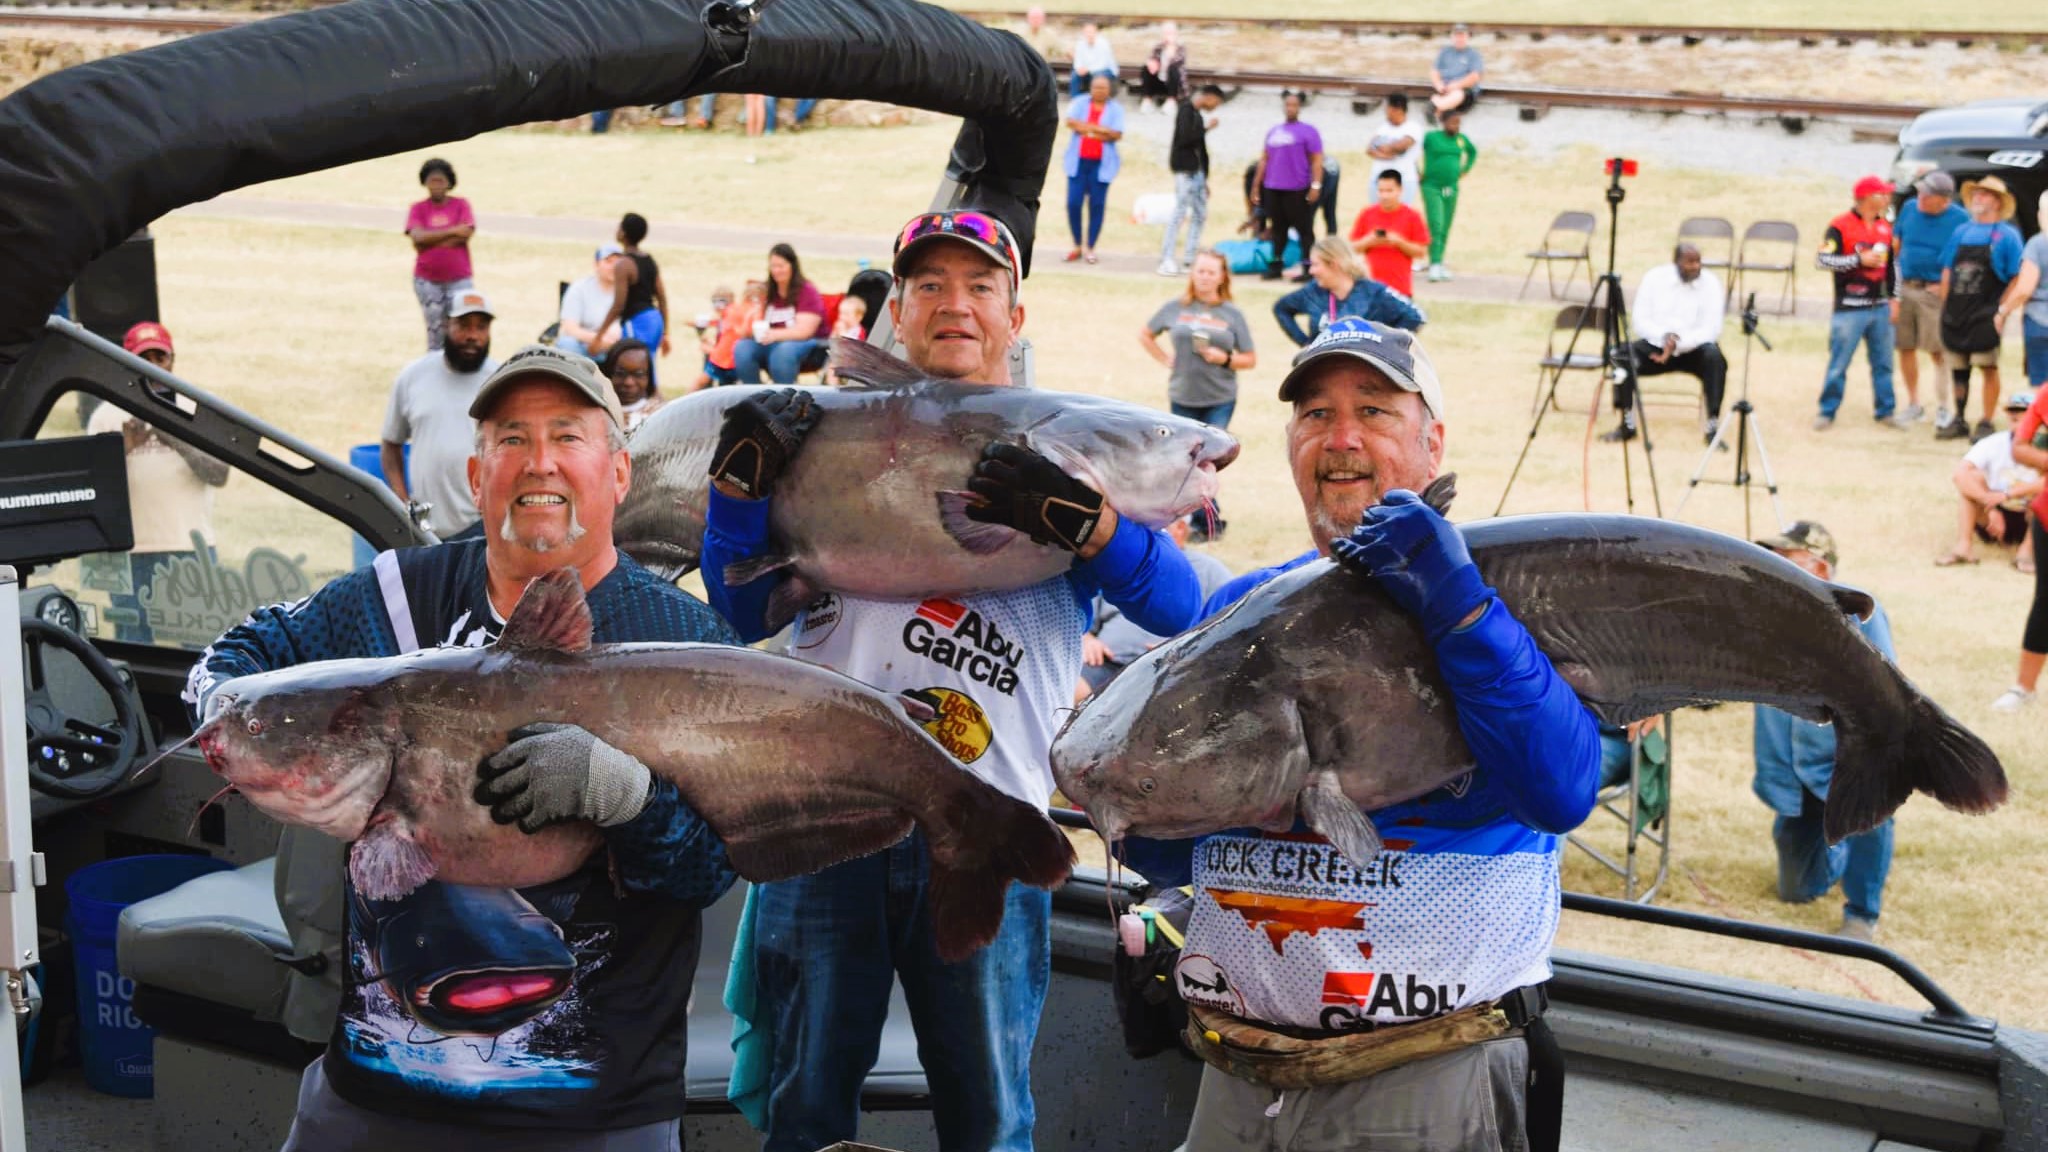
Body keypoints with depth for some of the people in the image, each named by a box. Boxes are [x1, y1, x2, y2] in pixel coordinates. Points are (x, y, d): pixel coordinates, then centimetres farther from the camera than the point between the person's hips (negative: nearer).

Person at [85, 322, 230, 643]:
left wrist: (178, 442, -20)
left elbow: (219, 474, -3)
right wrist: (124, 447, -18)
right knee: (134, 647, -1)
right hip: (132, 552, -1)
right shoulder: (108, 415, 7)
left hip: (192, 547, 1)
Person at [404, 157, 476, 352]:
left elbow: (465, 234, -10)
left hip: (459, 278, -1)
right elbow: (417, 237, -10)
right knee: (435, 329, 3)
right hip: (427, 279, 1)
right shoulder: (418, 209, 6)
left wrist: (430, 239, -9)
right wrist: (452, 231, -11)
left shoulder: (461, 205, 5)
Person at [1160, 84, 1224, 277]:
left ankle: (1190, 259, 11)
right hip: (1185, 169, -9)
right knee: (1180, 212, -11)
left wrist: (1204, 179, 18)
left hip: (1196, 171, 9)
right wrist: (1206, 127, -11)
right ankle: (1166, 260, -12)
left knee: (1200, 214, 9)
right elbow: (1185, 138, -21)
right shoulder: (1186, 110, -8)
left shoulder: (1198, 114, 18)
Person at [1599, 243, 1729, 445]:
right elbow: (1639, 320, -4)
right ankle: (1627, 424, -15)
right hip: (1656, 344, 1)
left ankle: (1713, 427, -29)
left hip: (1694, 349, -1)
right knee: (1623, 355, -27)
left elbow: (1711, 329, -13)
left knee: (1714, 357, -34)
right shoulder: (1654, 278, -3)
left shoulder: (1710, 283, -7)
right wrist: (1664, 337, -23)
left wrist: (1678, 344, -27)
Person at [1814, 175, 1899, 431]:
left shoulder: (1885, 227, 14)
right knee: (1838, 363, -2)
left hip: (1879, 307, 6)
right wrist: (1859, 259, -17)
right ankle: (1827, 412, 7)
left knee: (1883, 362, 8)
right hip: (1850, 308, -6)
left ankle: (1885, 411, 16)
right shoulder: (1840, 226, -7)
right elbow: (1823, 259, -14)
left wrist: (1893, 299, 17)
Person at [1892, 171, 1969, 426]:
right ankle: (1914, 405, 22)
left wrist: (1946, 286, -10)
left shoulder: (1960, 220, -6)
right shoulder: (1910, 208, 5)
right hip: (1904, 288, 4)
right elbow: (1895, 245, 12)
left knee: (1938, 352, -5)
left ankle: (1944, 409, 5)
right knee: (1905, 348, 8)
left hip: (1935, 291, -4)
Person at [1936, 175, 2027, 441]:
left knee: (1988, 367, -2)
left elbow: (2018, 279, -6)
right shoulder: (1961, 233, 14)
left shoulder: (2007, 235, -2)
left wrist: (2002, 311, -13)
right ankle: (1959, 420, 20)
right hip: (1956, 314, 5)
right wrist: (1945, 307, 9)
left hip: (1985, 316, -5)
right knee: (1958, 369, 10)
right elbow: (1947, 272, 18)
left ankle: (1986, 423, 2)